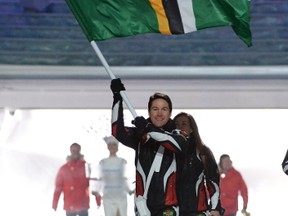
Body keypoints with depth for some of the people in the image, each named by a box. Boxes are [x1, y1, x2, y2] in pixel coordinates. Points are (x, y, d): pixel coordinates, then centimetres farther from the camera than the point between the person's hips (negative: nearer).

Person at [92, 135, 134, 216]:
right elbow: (101, 181, 6)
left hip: (121, 197, -1)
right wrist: (97, 191, -11)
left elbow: (124, 180, 5)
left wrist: (129, 190, -12)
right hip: (108, 197, 1)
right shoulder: (102, 162, 5)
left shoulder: (122, 162, 3)